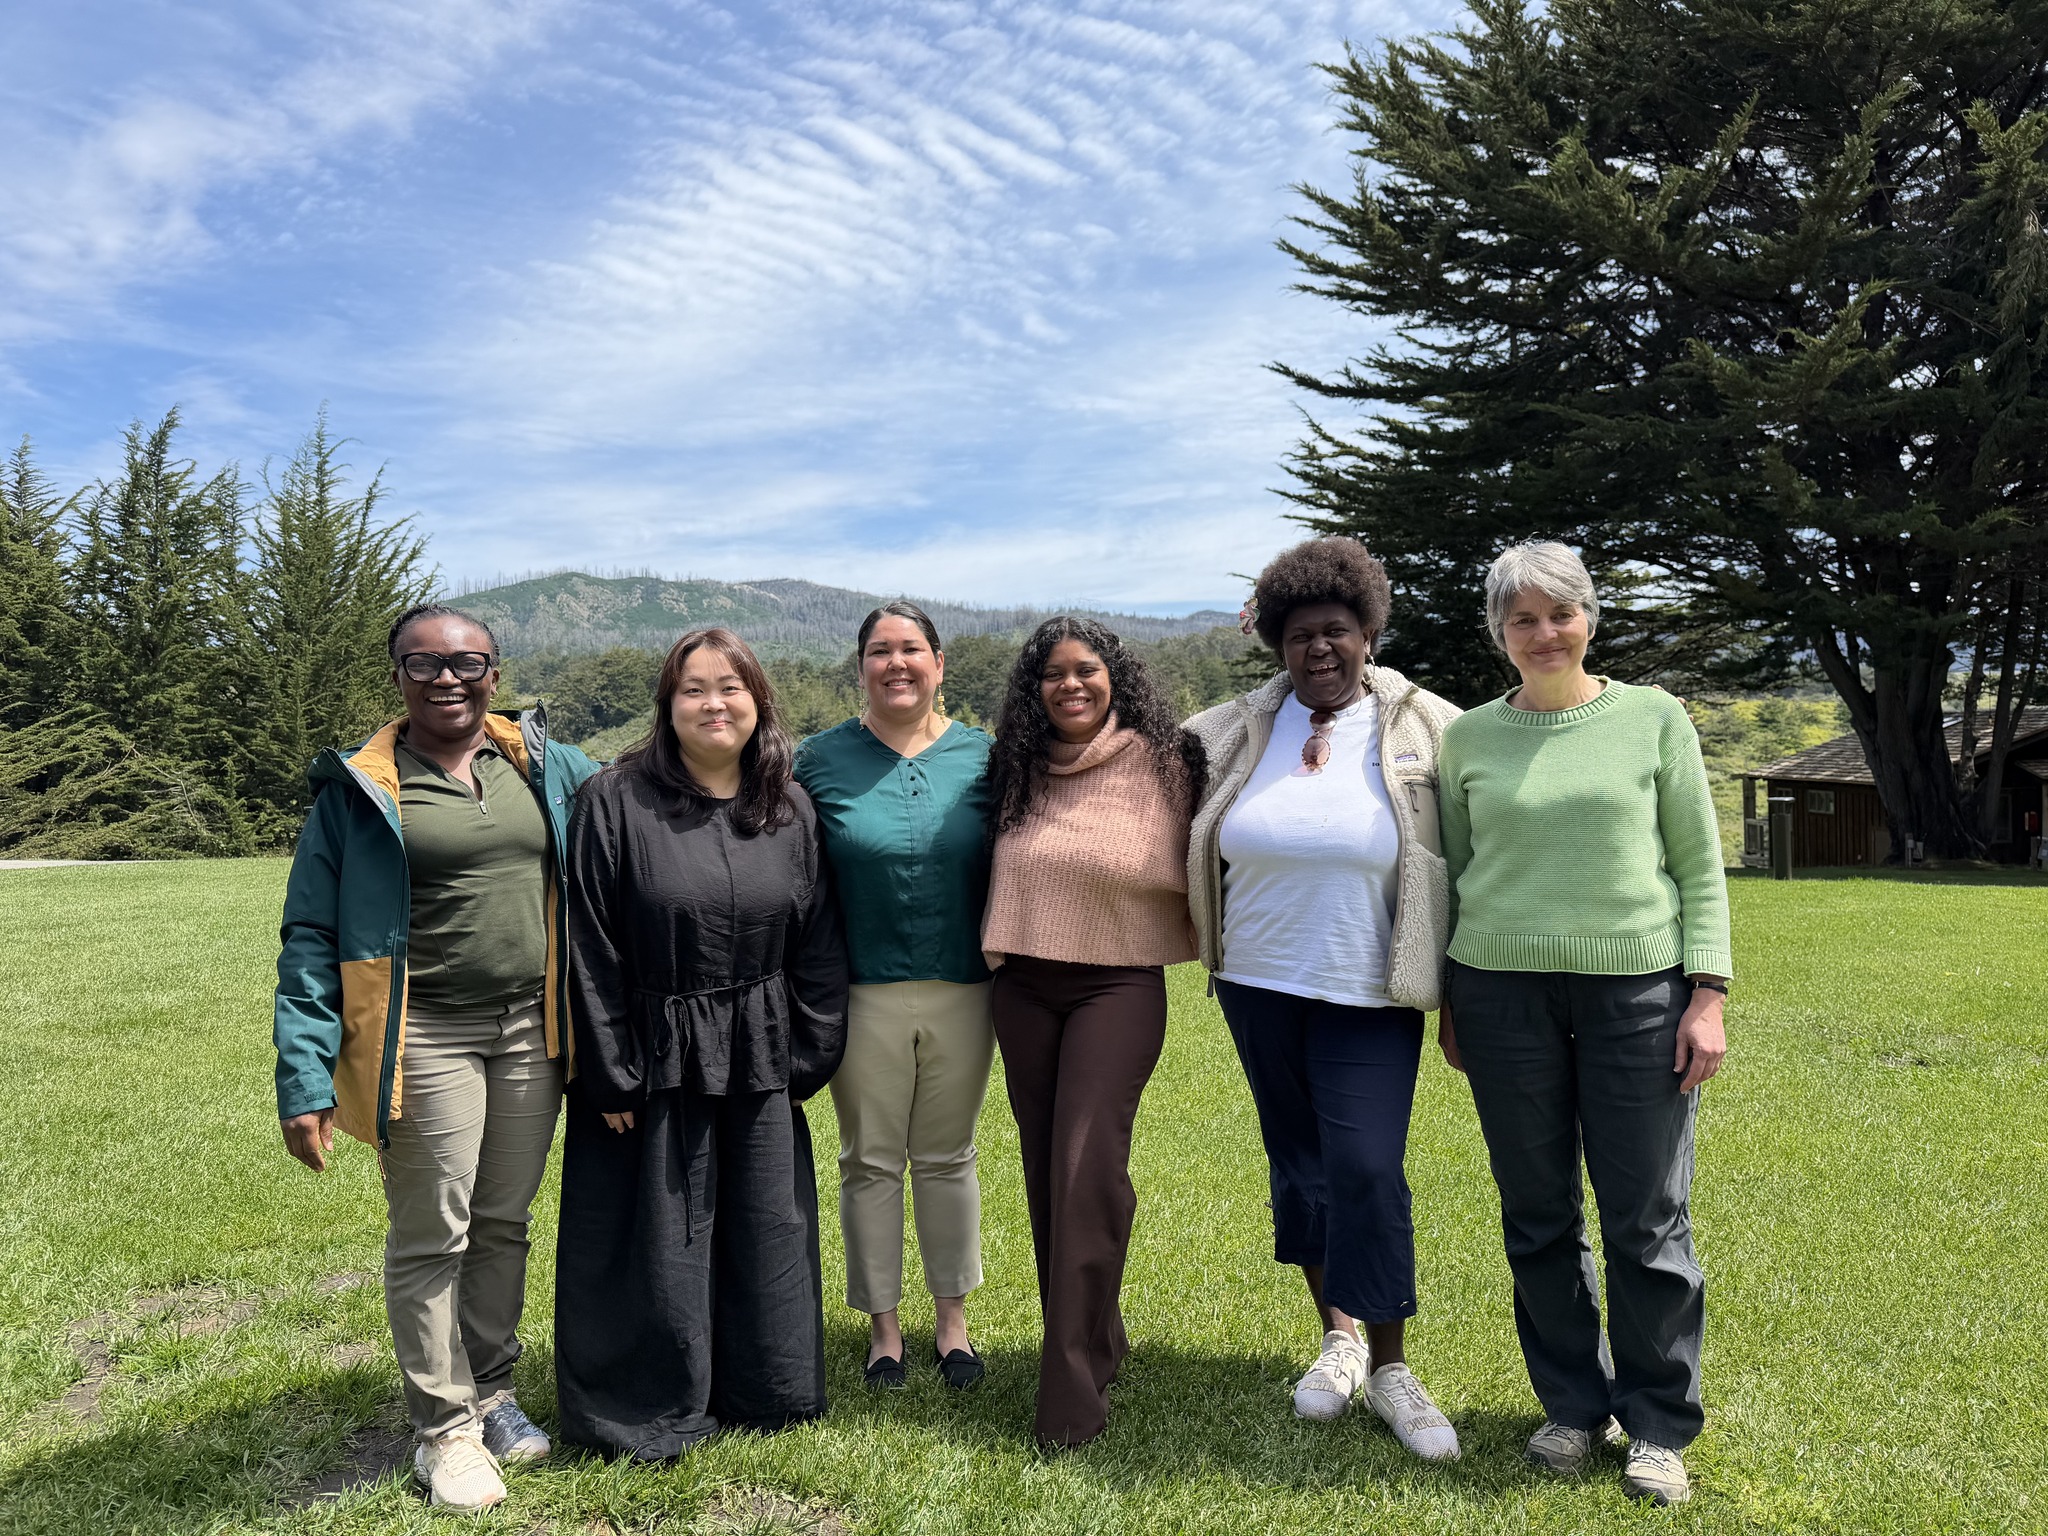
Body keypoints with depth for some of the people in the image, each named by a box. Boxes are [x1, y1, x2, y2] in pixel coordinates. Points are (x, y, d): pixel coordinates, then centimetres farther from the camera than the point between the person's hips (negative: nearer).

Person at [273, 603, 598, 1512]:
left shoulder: (546, 766, 6)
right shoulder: (359, 790, -3)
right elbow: (310, 940, -3)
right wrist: (305, 1078, -9)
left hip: (531, 1030, 4)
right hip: (425, 1039, -3)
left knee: (505, 1224, 15)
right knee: (431, 1237, 5)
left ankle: (491, 1392, 33)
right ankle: (443, 1427, 22)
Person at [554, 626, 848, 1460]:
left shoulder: (790, 808, 3)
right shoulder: (616, 801, -9)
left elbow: (817, 944, 5)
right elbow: (590, 947, -9)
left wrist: (808, 1055, 0)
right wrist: (611, 1074, -11)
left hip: (759, 1068, 4)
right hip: (652, 1066, -3)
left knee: (764, 1232, 15)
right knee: (658, 1241, 9)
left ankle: (763, 1389, 36)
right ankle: (651, 1410, 30)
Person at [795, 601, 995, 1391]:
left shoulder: (982, 756, 2)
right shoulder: (822, 759, 0)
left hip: (962, 991, 1)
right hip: (863, 993, -1)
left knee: (948, 1157, 14)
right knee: (870, 1161, 9)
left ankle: (952, 1318, 31)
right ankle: (883, 1325, 26)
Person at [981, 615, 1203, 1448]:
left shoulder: (1159, 761, -5)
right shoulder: (1019, 771, 8)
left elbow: (1181, 871, 0)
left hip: (1119, 984, -5)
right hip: (1024, 988, 5)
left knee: (1086, 1168, -13)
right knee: (1045, 1171, 10)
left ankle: (1072, 1390, -4)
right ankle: (1096, 1339, 29)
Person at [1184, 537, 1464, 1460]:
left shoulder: (1424, 730, -5)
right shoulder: (1239, 732, 1)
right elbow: (1196, 844, 16)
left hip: (1367, 996, -3)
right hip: (1258, 984, 3)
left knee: (1367, 1169, -8)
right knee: (1297, 1162, 13)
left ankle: (1390, 1369, 12)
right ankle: (1339, 1334, 33)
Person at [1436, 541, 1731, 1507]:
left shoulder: (1653, 719, 3)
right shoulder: (1470, 736, 7)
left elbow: (1700, 866, 4)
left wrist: (1707, 994, -4)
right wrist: (1450, 1001, 10)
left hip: (1636, 990, -1)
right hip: (1504, 992, 2)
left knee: (1647, 1219, 3)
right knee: (1538, 1218, 9)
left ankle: (1659, 1425, 22)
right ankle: (1575, 1406, 27)